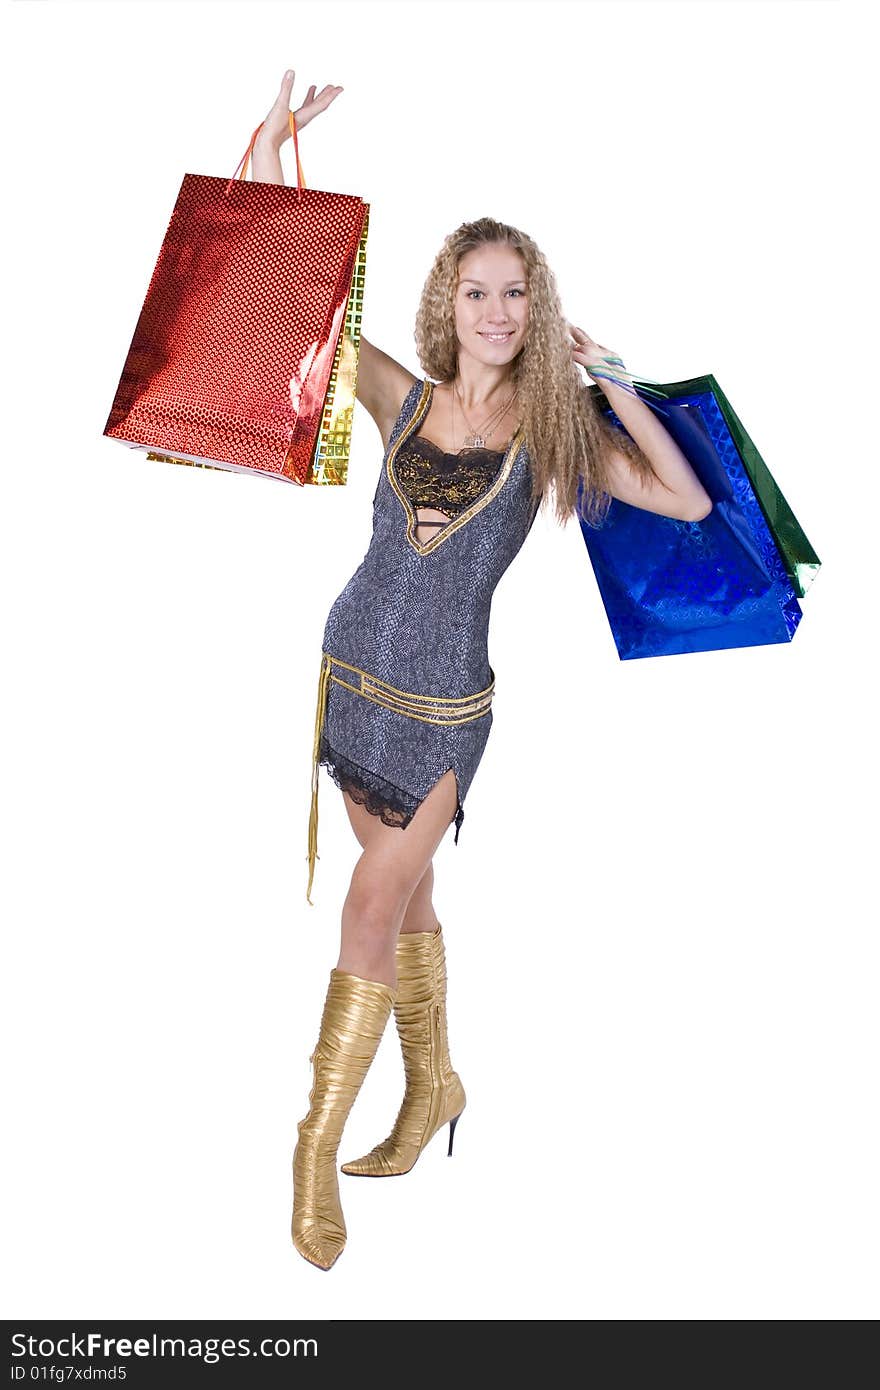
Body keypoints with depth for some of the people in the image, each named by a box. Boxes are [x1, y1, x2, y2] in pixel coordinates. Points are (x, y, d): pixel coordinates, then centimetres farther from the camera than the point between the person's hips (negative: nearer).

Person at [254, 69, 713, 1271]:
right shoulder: (403, 398, 2)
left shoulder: (555, 428, -1)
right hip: (349, 667, 3)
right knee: (405, 892, 16)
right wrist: (273, 142, -8)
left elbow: (692, 503, -9)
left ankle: (319, 1149, 12)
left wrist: (612, 383, -9)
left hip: (443, 701, -3)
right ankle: (434, 1083, 36)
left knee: (375, 912, -2)